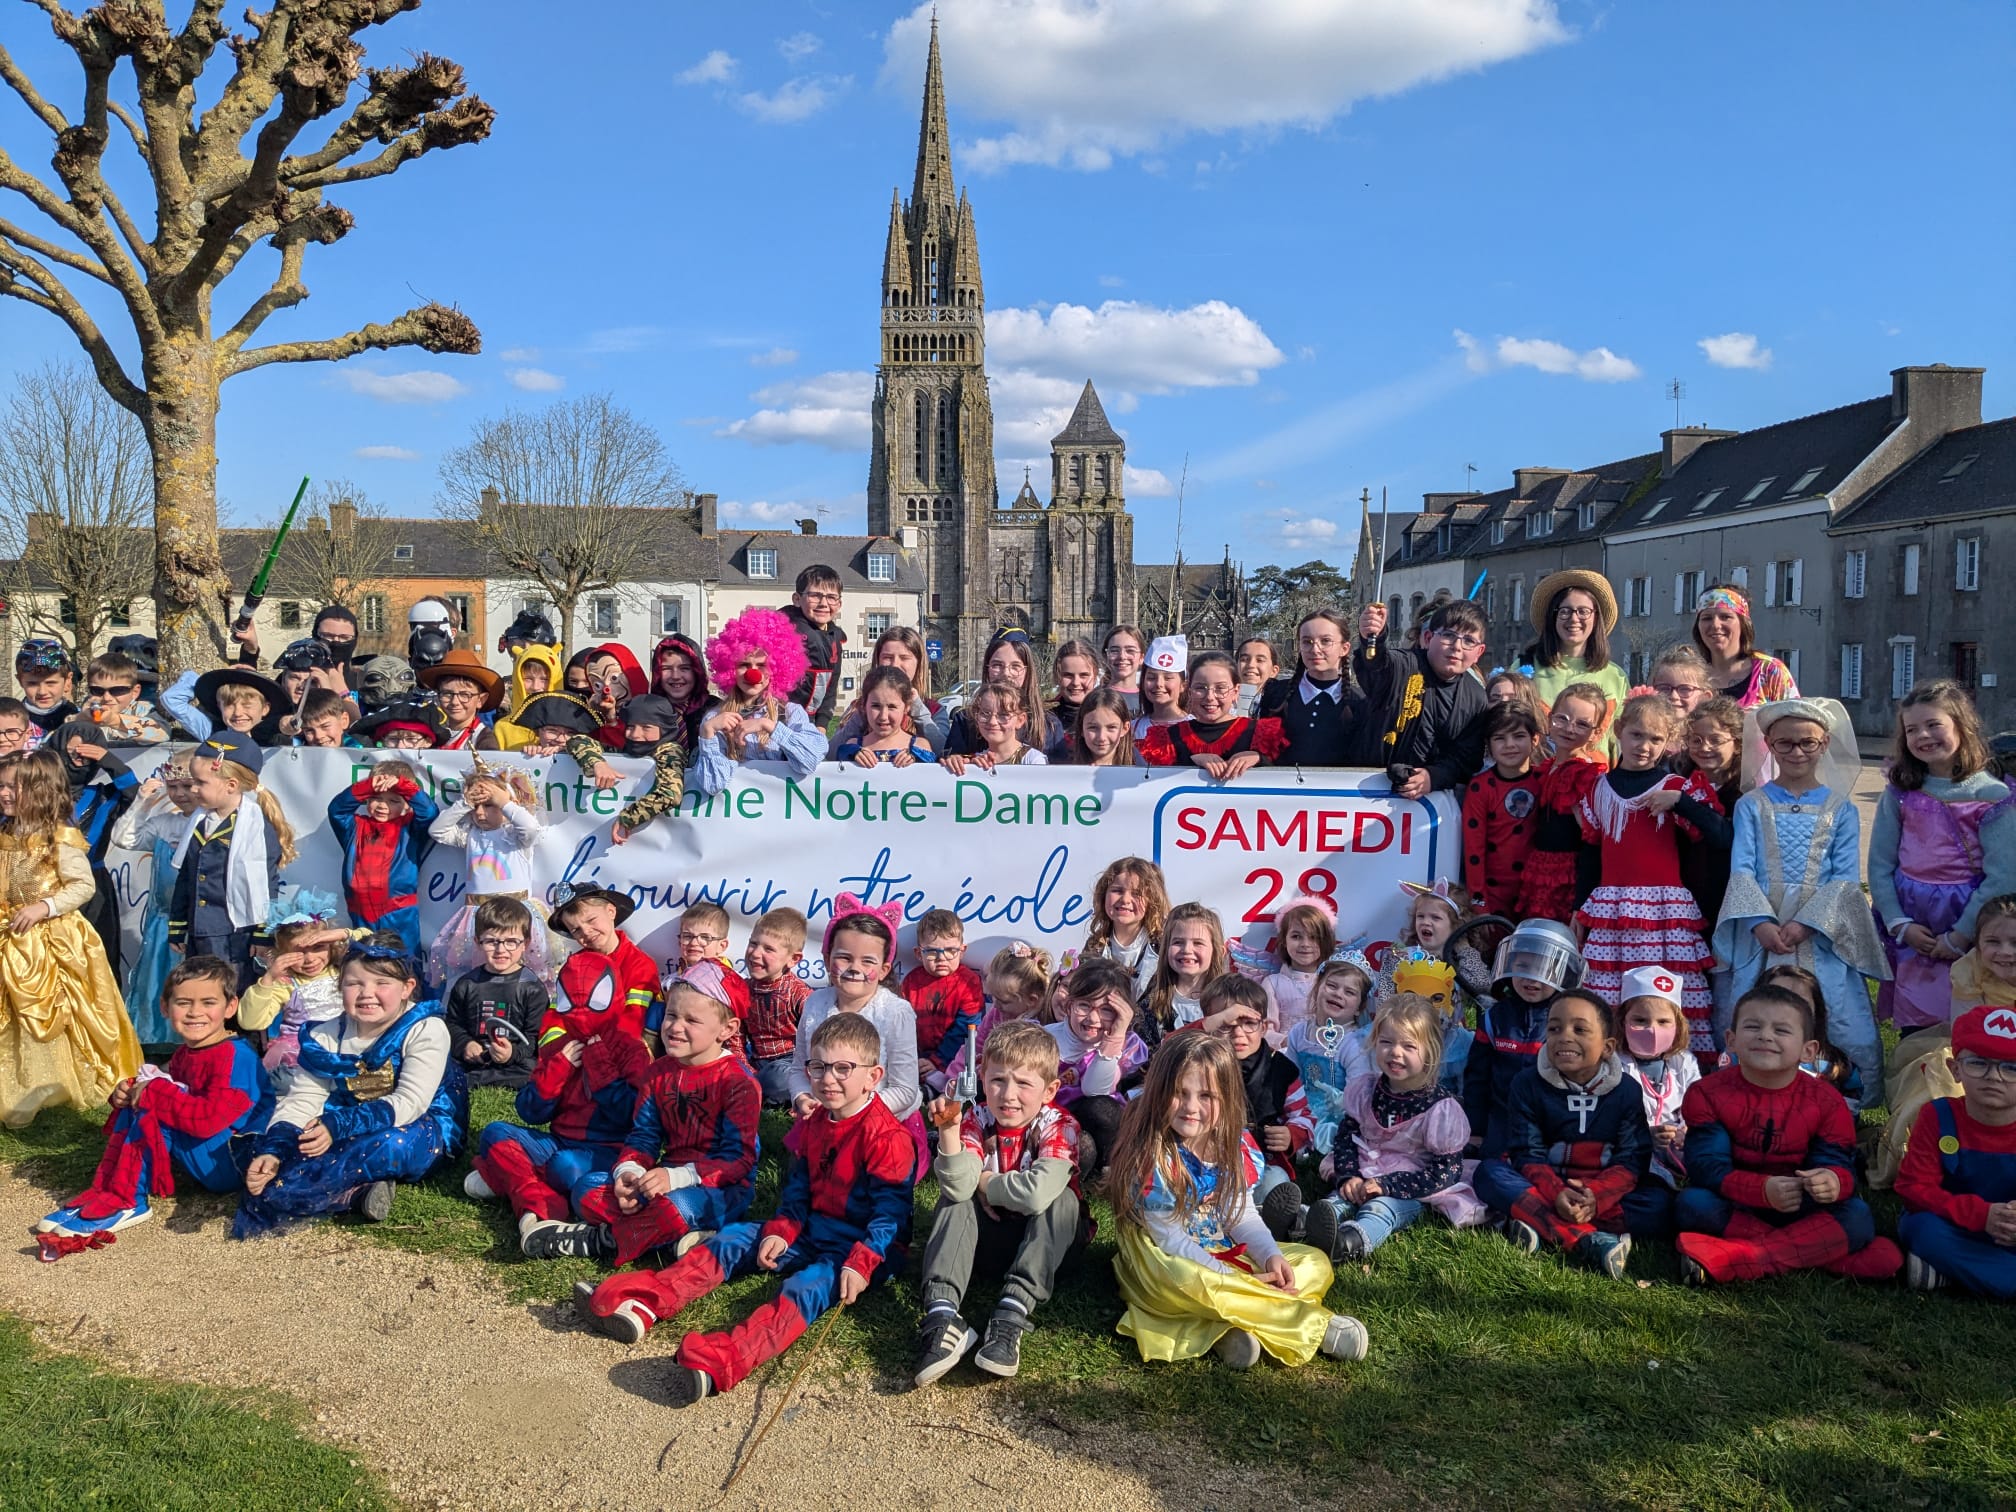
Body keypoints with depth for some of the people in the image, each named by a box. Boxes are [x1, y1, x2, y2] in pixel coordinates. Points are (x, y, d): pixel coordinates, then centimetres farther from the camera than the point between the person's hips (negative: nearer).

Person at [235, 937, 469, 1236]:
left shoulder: (426, 1031, -16)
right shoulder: (328, 1037, -2)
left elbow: (409, 1104, -24)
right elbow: (300, 1102, -8)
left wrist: (337, 1125, -36)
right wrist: (272, 1152, -28)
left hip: (423, 1126, -5)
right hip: (351, 1132, 5)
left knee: (391, 1146, -40)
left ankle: (266, 1206, -30)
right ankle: (361, 1192, -30)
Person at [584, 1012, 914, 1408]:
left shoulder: (887, 1136, -17)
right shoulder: (814, 1123, 9)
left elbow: (890, 1211, -20)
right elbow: (798, 1187, 15)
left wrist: (862, 1263, -29)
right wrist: (781, 1231, -1)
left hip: (865, 1246, -9)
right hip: (813, 1229, 9)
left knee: (808, 1285, -33)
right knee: (733, 1239, -1)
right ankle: (643, 1302, -12)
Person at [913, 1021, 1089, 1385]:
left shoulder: (1060, 1126, -20)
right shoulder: (976, 1119, -11)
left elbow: (1037, 1193, -38)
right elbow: (960, 1188, -27)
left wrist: (984, 1183, -22)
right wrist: (949, 1131, -41)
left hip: (1049, 1242, -2)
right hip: (988, 1239, 3)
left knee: (1061, 1197, -29)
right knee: (954, 1199, -22)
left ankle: (1012, 1316, -39)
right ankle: (942, 1316, -38)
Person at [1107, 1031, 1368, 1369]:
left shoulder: (1234, 1147, -1)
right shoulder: (1151, 1157, -19)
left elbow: (1242, 1214, 5)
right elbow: (1169, 1240, -19)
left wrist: (1272, 1256, -14)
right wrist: (1230, 1278, -24)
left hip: (1232, 1256, 7)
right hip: (1169, 1266, -7)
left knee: (1315, 1263, 0)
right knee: (1194, 1285, -41)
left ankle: (1226, 1328, -24)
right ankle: (1317, 1325, -29)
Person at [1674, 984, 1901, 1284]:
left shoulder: (1826, 1101, -4)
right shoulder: (1708, 1094, -10)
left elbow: (1839, 1164, -12)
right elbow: (1707, 1165, -19)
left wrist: (1834, 1182, -38)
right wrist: (1763, 1190, -36)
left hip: (1800, 1212, 2)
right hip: (1737, 1208, -1)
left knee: (1858, 1216, -25)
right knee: (1692, 1204, -31)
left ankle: (1730, 1258, -35)